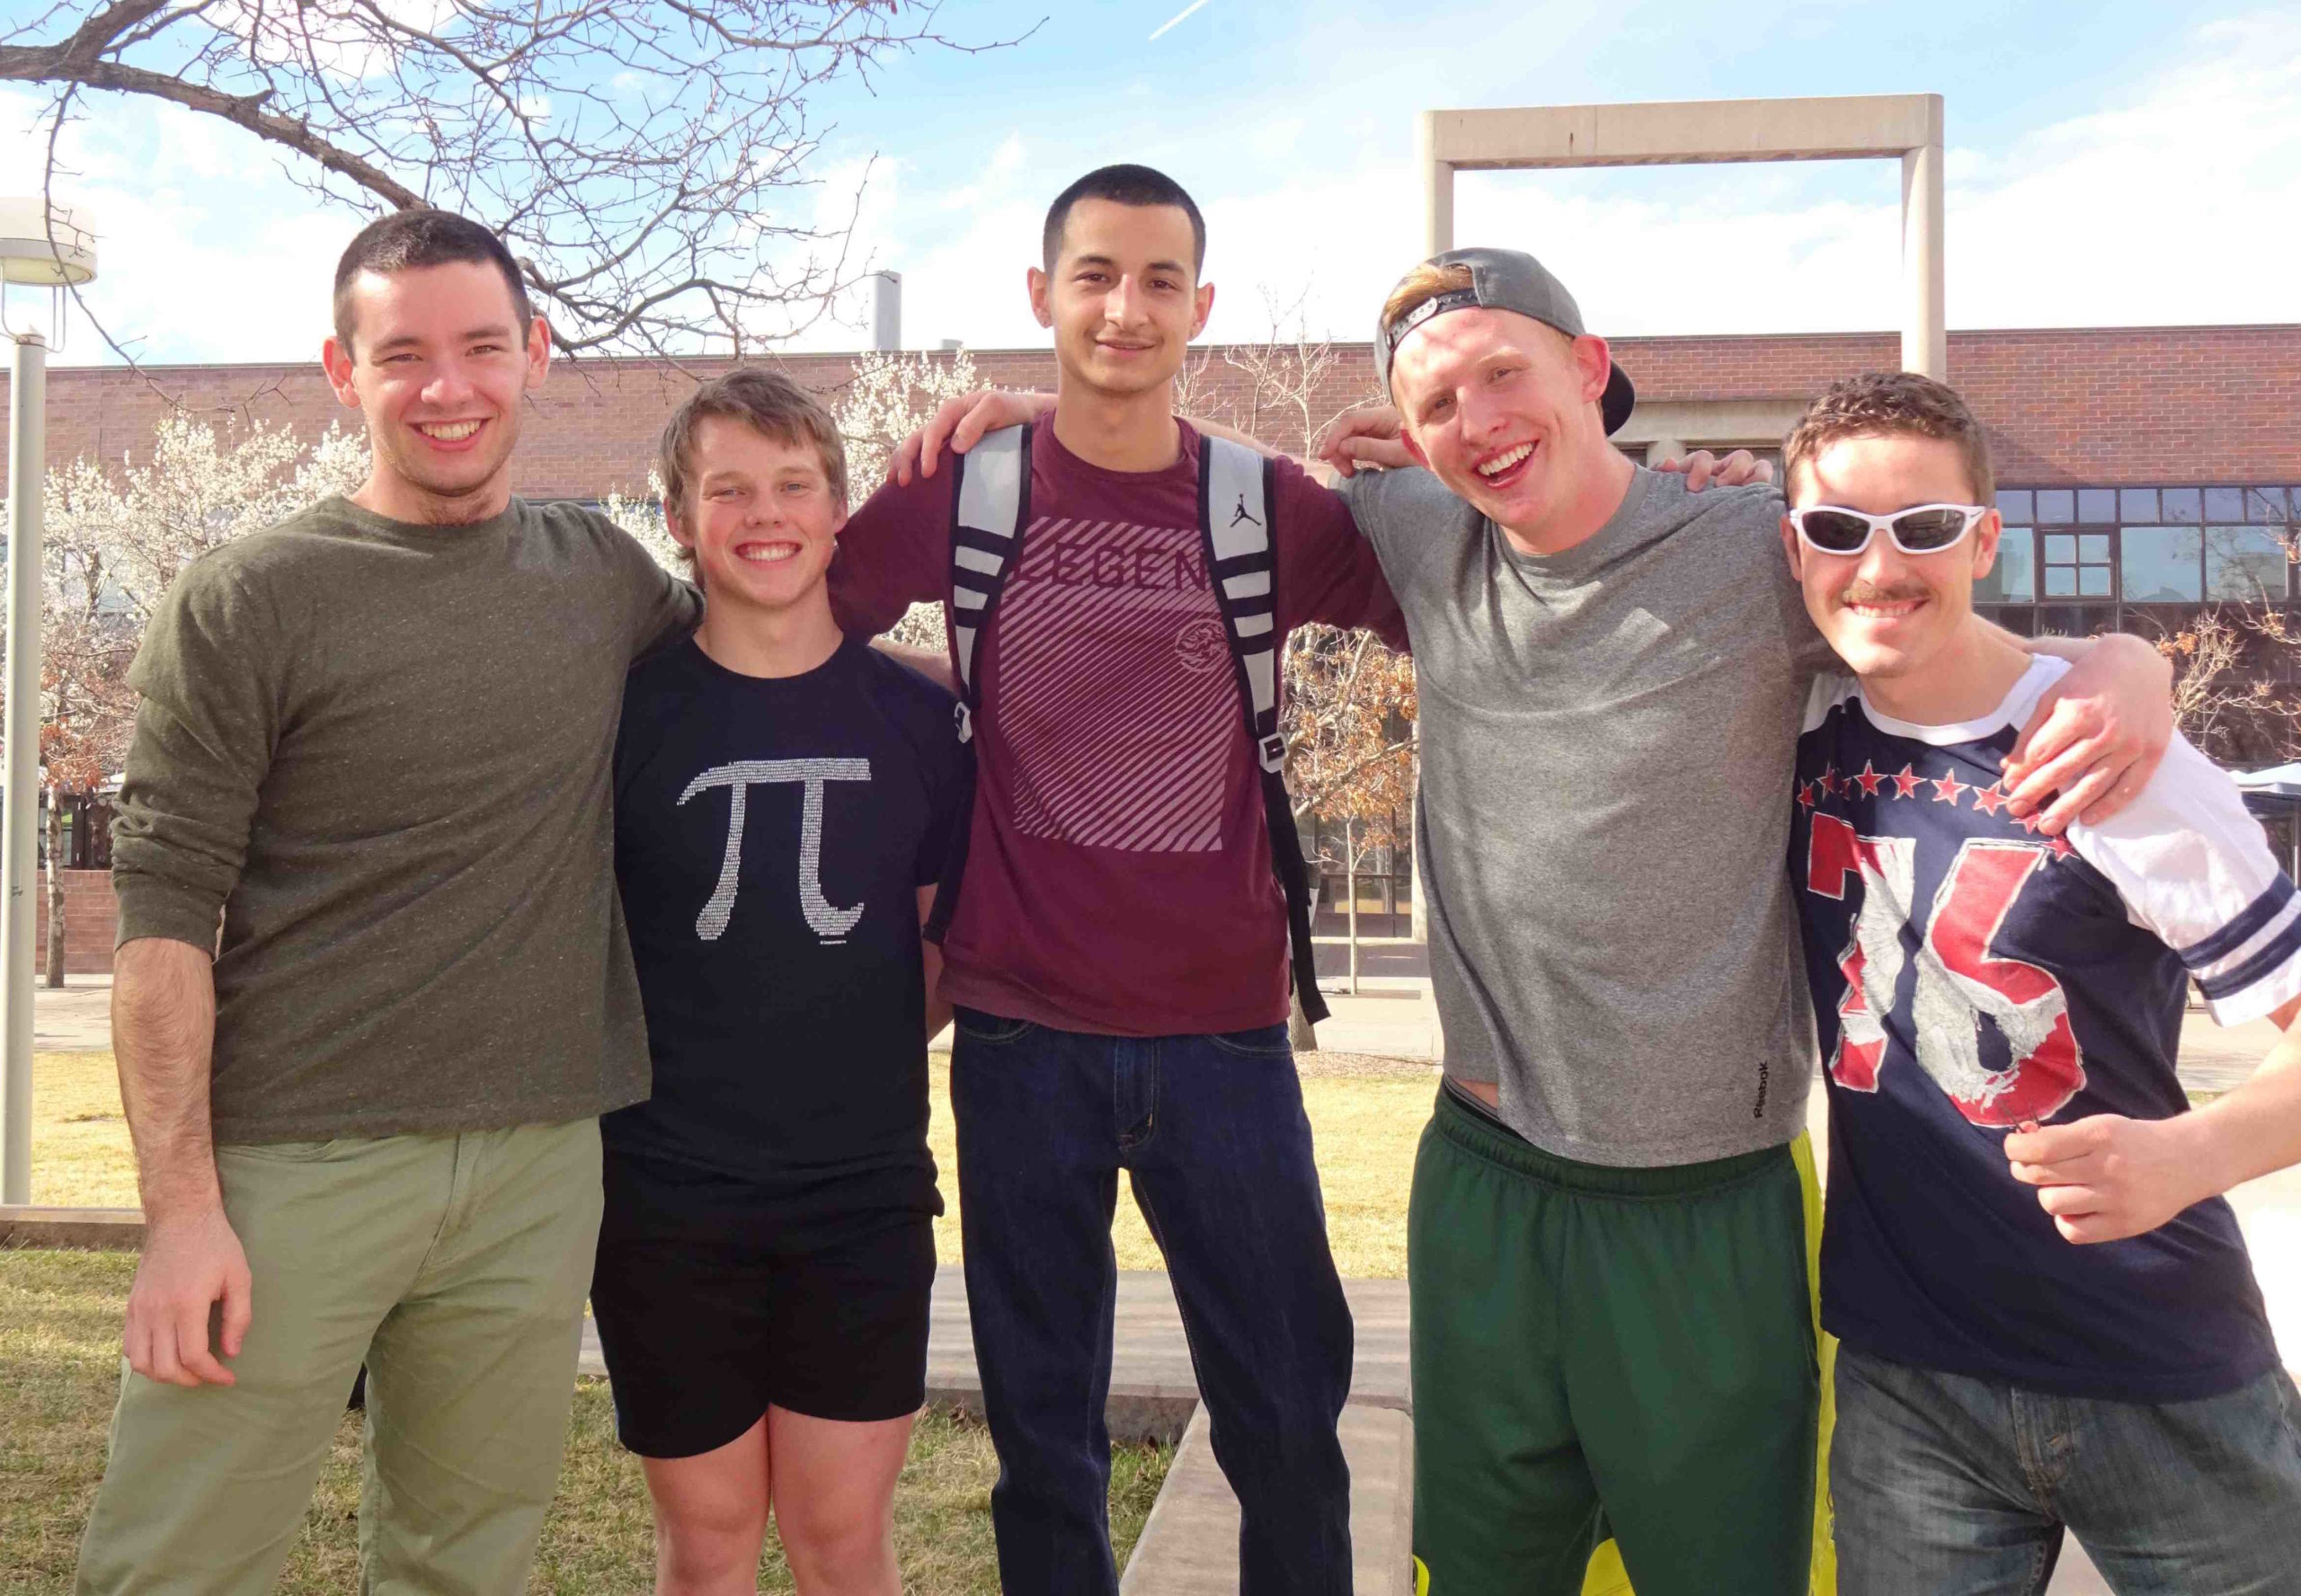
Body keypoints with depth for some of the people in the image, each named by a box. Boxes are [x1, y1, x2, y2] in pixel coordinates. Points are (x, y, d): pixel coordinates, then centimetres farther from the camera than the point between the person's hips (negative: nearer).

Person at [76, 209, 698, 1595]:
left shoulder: (603, 573, 10)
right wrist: (182, 1207, -12)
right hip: (295, 1165, -3)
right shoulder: (245, 607, -3)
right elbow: (163, 918, -6)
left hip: (540, 1167, 4)